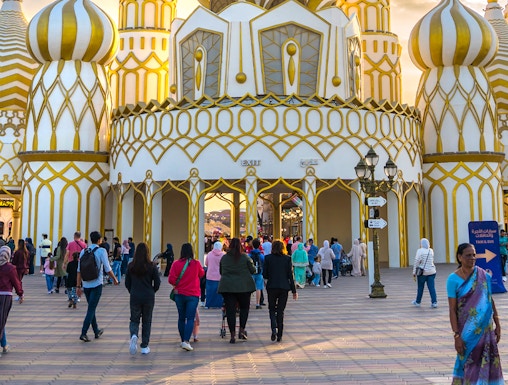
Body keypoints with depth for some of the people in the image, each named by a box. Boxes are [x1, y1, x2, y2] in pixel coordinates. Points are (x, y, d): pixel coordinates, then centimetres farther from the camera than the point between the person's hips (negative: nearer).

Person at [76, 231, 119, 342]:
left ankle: (96, 331, 29)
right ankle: (83, 333, -8)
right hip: (96, 284, -5)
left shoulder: (83, 251, 5)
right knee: (91, 309, -1)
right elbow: (107, 269, -9)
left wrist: (78, 286, 10)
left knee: (91, 308, 17)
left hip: (86, 284, 5)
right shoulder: (101, 251, -8)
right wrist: (114, 279, 6)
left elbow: (79, 270, 6)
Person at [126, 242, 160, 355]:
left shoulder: (130, 266, -4)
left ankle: (134, 335, -16)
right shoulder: (152, 266, -8)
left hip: (134, 297, 1)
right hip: (148, 298, -1)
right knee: (147, 321, 12)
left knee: (134, 320, 14)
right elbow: (157, 283, -5)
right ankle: (144, 347, 14)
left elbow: (127, 283, 2)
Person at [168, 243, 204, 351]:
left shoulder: (176, 263, -9)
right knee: (190, 318, -2)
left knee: (181, 318, 14)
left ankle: (183, 341, 23)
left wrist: (177, 284, 9)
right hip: (193, 295, -2)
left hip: (179, 294, 2)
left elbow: (171, 279, -10)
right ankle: (186, 341, -14)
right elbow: (201, 274, 10)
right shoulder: (196, 264, -8)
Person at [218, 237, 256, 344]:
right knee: (244, 307, 16)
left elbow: (221, 272, 14)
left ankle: (232, 335, 2)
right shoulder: (245, 257, -4)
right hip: (244, 287, -1)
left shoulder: (224, 258, 4)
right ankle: (242, 330, 5)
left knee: (230, 311, 4)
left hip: (227, 287, 1)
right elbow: (253, 270, 1)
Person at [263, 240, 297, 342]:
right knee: (280, 311, 10)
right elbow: (290, 275, -2)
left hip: (271, 287, -1)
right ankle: (279, 335, 11)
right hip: (284, 287, 1)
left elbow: (264, 275, -2)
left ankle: (274, 329, -10)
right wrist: (294, 291, 2)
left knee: (272, 309, 13)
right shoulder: (287, 259, -1)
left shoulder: (268, 258, -3)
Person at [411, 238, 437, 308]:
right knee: (432, 287, 1)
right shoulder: (431, 251, 5)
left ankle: (418, 302, 24)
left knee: (420, 287, 10)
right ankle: (434, 302, -5)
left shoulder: (420, 250, -10)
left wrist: (414, 272, -8)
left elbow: (417, 261, -14)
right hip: (431, 271, 3)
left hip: (422, 272, -3)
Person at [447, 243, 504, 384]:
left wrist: (497, 325, 8)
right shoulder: (453, 279, -8)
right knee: (469, 363, 3)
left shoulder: (484, 276, 2)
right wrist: (456, 335, -12)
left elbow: (490, 301, 10)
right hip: (467, 329, -3)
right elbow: (452, 309, -9)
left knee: (488, 363, 5)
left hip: (485, 329, 3)